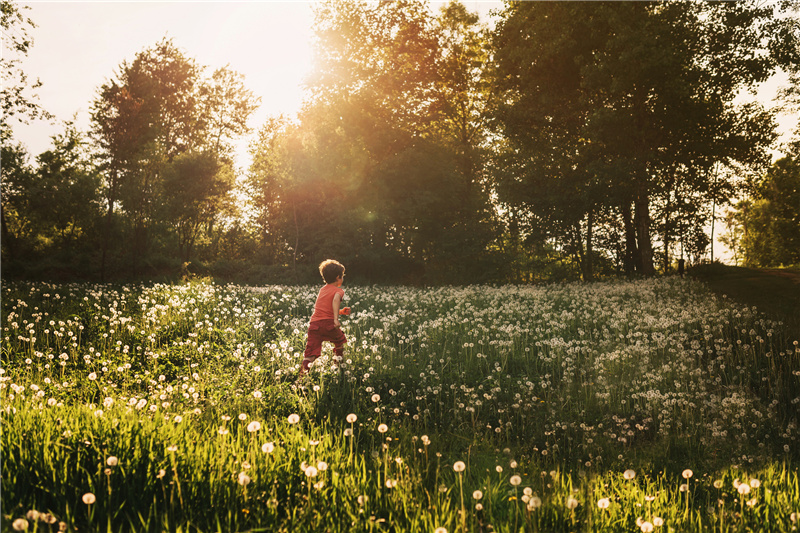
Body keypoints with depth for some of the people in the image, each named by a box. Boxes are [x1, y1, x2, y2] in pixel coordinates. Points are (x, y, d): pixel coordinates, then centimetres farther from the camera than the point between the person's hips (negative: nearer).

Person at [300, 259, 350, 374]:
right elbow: (336, 300, -21)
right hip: (328, 323, -5)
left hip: (314, 323, 5)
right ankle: (339, 361, 39)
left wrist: (341, 312, 35)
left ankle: (303, 370, -22)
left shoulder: (322, 289, 25)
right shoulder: (339, 290, 4)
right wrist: (336, 319, -30)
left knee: (311, 351, -1)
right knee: (340, 340, 26)